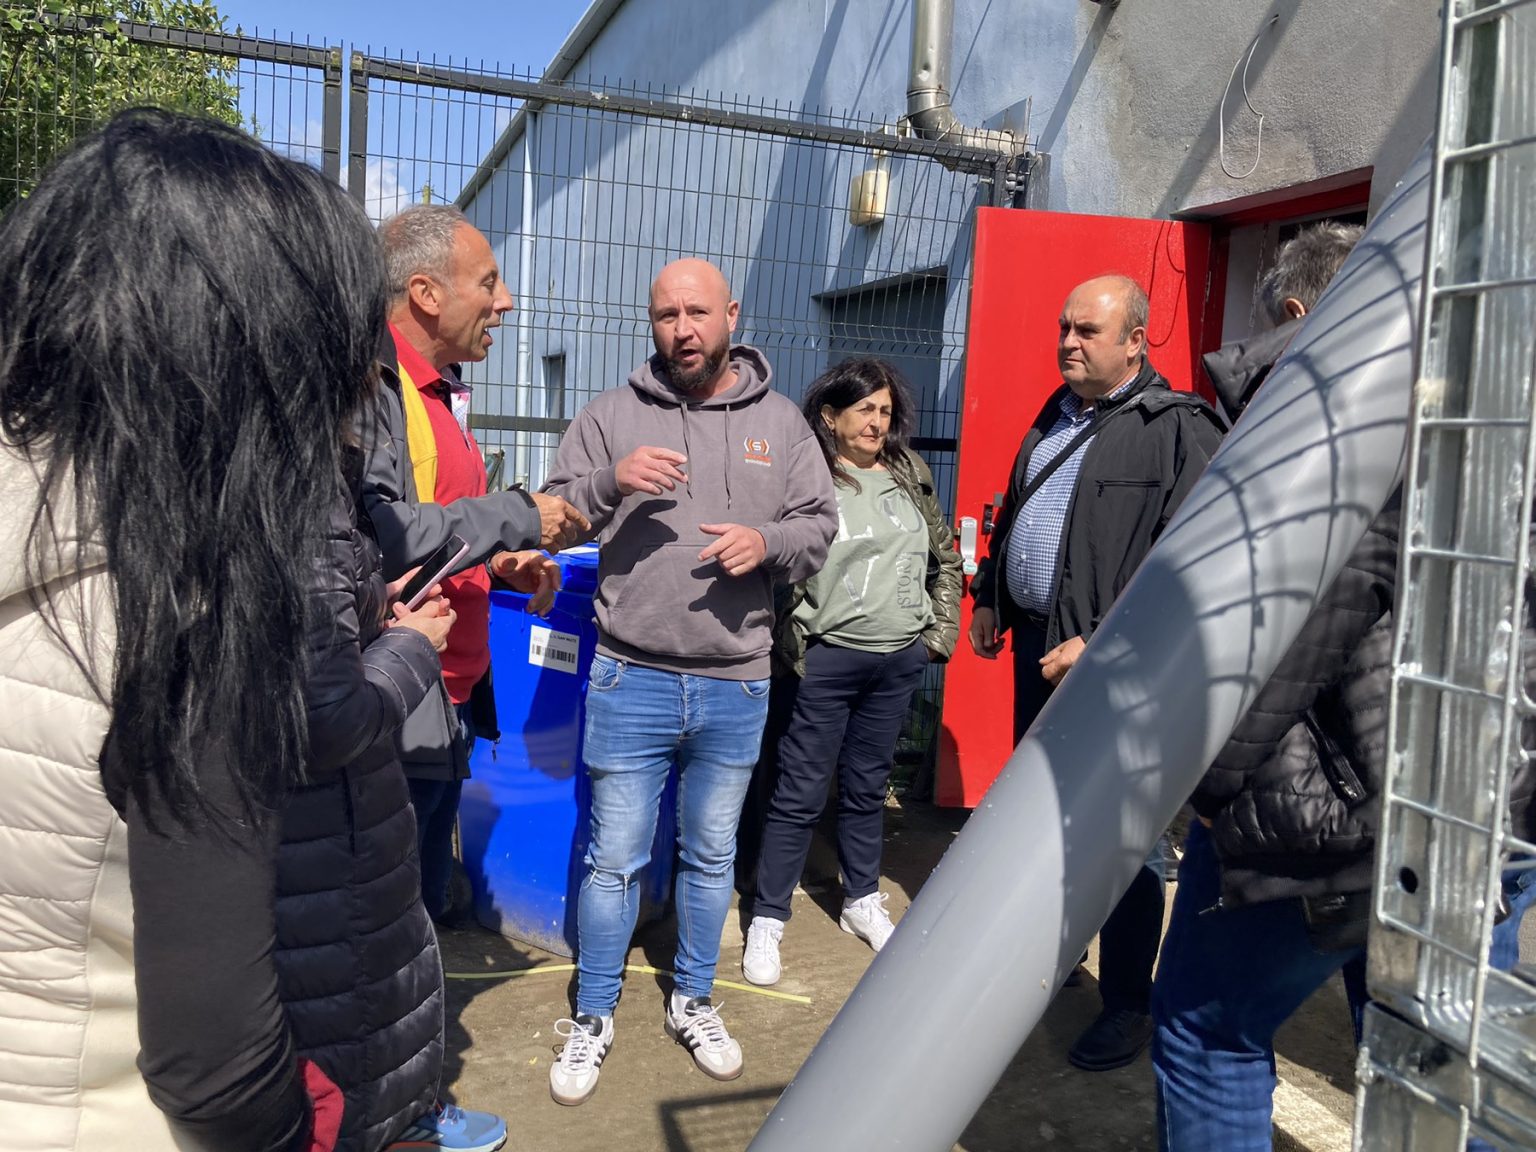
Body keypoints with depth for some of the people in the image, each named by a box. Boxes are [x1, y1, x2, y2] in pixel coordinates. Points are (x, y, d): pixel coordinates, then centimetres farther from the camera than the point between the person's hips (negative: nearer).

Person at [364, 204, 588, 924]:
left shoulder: (438, 392, 16)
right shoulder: (369, 384, -16)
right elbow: (372, 531, -30)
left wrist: (502, 562, 8)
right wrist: (518, 519, -20)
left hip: (451, 703, 10)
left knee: (425, 910, 22)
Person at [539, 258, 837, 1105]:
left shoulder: (780, 422, 5)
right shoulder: (612, 414, 0)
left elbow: (819, 524, 5)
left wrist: (767, 541, -16)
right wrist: (611, 481, -22)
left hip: (736, 686, 2)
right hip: (630, 681, -2)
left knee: (711, 854, 17)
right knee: (613, 858, 8)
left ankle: (692, 1002, 37)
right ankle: (592, 1018, 28)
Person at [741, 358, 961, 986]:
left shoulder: (910, 476, 8)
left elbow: (944, 557, 16)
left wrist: (940, 630, 11)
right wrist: (793, 642, -13)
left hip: (898, 660, 5)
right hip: (827, 658, -5)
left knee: (867, 787, 18)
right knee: (800, 793, 2)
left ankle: (862, 901, 34)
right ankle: (766, 921, 14)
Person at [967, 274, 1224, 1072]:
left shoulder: (1177, 429, -12)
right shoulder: (1056, 417, 14)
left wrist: (1100, 643, -23)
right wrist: (989, 595, 17)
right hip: (1038, 647, 8)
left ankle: (1128, 1004, 18)